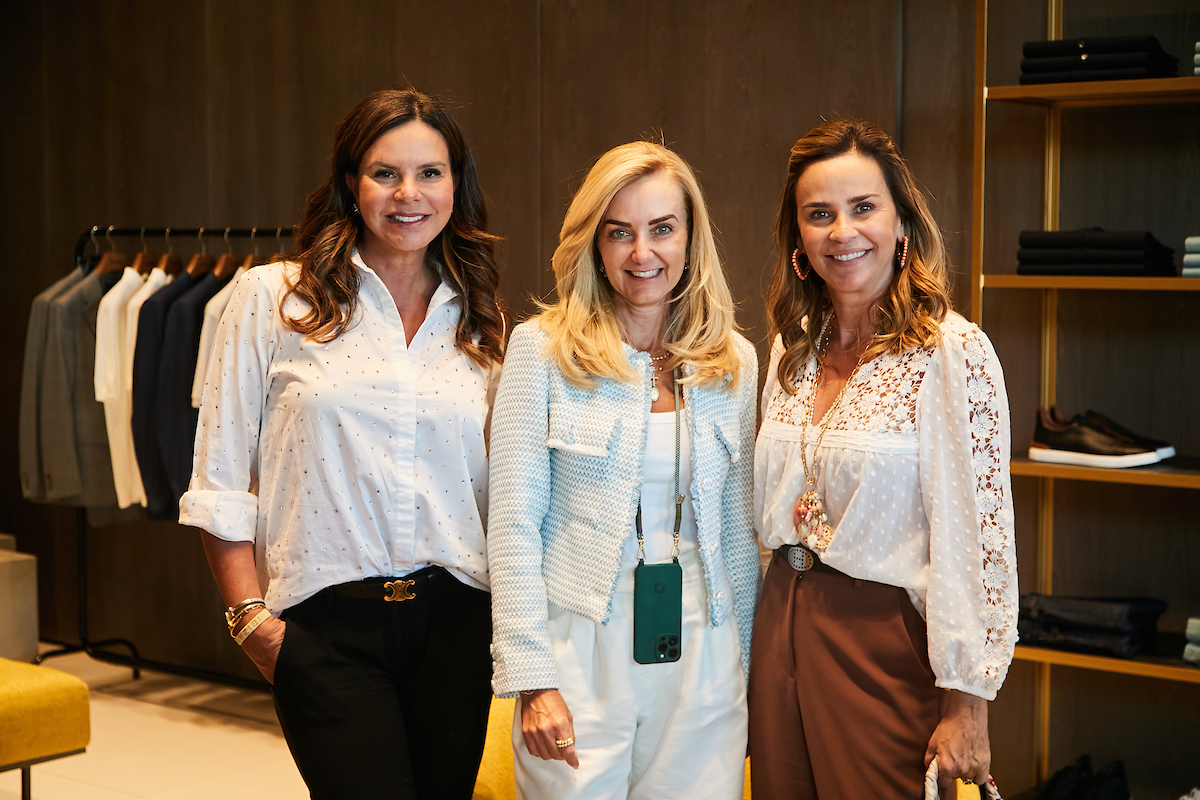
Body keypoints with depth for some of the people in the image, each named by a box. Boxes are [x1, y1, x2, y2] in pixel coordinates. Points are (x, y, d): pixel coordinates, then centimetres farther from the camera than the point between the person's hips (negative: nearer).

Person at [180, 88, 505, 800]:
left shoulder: (478, 320, 10)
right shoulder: (273, 300, 0)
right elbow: (220, 480, -1)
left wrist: (512, 620, 8)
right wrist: (253, 617, -6)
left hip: (454, 616, 4)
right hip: (327, 621, -3)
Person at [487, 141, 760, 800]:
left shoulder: (734, 362, 6)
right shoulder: (542, 349, -4)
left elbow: (737, 529, 12)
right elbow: (513, 526, -6)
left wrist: (748, 667, 11)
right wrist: (532, 679, -11)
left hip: (701, 661, 3)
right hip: (582, 653, -3)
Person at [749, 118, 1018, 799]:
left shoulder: (952, 351, -14)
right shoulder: (794, 347, 7)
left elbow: (979, 536, -16)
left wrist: (966, 706, -17)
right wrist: (776, 631, 15)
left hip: (886, 643, -6)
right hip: (783, 633, 6)